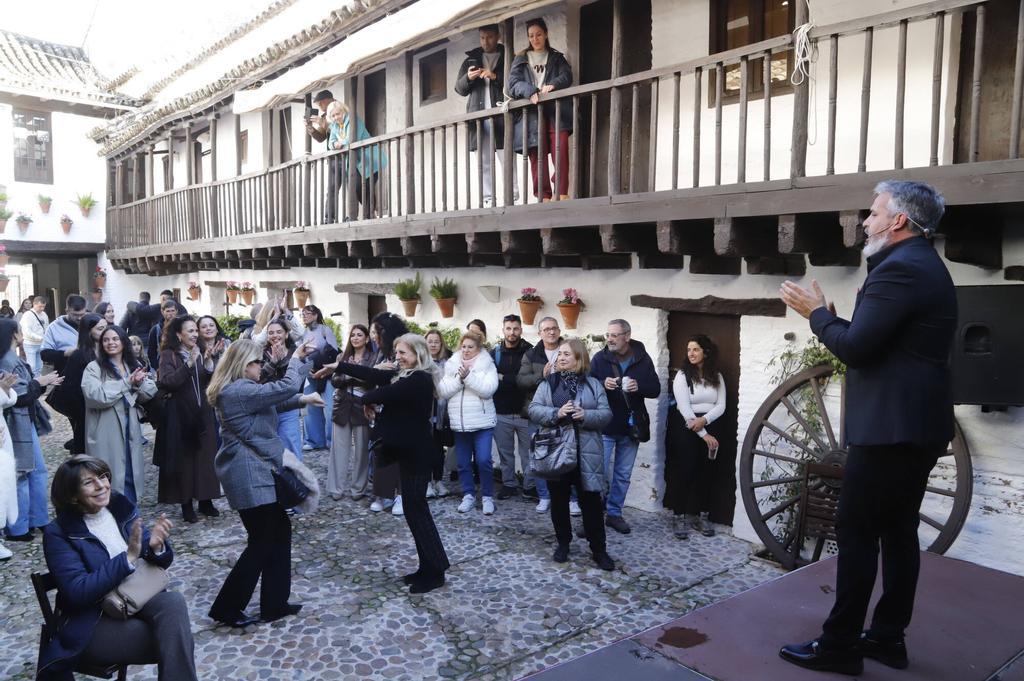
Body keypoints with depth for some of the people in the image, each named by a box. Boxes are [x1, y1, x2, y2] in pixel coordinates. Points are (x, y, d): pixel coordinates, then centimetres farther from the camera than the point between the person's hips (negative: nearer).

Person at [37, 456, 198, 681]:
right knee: (176, 642, -28)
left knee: (174, 601, -30)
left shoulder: (122, 508, 3)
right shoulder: (58, 534, -9)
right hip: (94, 622, -4)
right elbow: (78, 592, -19)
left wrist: (157, 546, -17)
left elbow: (160, 562, 7)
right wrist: (128, 557, -27)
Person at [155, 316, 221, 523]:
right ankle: (186, 504, 9)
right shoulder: (169, 355, -5)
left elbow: (212, 382, 3)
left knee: (205, 456, 5)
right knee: (183, 458, -1)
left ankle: (206, 501, 15)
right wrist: (189, 364, -27)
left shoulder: (201, 353, 11)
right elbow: (166, 382, -20)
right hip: (180, 415, -5)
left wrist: (208, 363, -14)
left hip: (203, 414, 5)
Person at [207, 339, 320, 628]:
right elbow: (284, 388, -22)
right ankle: (226, 608, 12)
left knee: (279, 531, 13)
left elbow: (274, 399, 22)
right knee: (262, 541, -1)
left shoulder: (237, 389, 12)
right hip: (249, 475, -11)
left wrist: (303, 399, 12)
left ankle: (274, 603, 21)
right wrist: (296, 359, -7)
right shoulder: (239, 391, -21)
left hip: (256, 472, 11)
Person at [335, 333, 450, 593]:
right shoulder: (404, 374, 10)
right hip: (408, 451, 10)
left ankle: (435, 573, 4)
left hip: (416, 454, -10)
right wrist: (338, 365, 5)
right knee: (415, 509, 13)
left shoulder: (420, 380, -19)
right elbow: (373, 375, 7)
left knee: (416, 511, -4)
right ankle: (428, 567, 21)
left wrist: (362, 398, -2)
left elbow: (384, 394, -22)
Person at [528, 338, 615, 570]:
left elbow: (606, 414, -1)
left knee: (591, 500, 3)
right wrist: (556, 414, -20)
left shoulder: (592, 384, 4)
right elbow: (533, 410, -3)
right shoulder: (547, 383, 5)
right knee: (559, 499, 10)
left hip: (586, 451, -1)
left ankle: (599, 549, 14)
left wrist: (585, 415, -20)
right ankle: (563, 543, 27)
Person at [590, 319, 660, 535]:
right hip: (605, 426, -2)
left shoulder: (643, 359, -1)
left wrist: (639, 387, -19)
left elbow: (655, 389, 1)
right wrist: (602, 384, -26)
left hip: (630, 427, 2)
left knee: (623, 475, 12)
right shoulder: (599, 358, -5)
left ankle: (614, 513, 25)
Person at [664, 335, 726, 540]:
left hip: (710, 427, 4)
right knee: (685, 472, -5)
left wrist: (704, 420, -18)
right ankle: (679, 517, 4)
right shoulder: (682, 375, -5)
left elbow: (721, 406, 1)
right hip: (687, 428, -4)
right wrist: (703, 435, -16)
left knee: (707, 473, 6)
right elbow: (684, 408, -12)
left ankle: (702, 517, 17)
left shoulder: (716, 377, 8)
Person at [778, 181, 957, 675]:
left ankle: (840, 646, 5)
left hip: (890, 426, -10)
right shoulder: (925, 266, 17)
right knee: (898, 531, 14)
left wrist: (817, 313, -5)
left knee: (856, 531, -4)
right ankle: (887, 637, 24)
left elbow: (854, 348, -20)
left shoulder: (899, 268, -16)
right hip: (917, 423, 11)